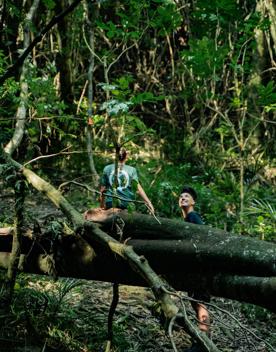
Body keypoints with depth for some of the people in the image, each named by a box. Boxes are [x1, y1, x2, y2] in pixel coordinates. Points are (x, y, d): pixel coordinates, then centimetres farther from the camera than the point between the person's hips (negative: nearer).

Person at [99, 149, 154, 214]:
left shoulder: (107, 169, 1)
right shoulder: (132, 170, -2)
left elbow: (103, 188, 4)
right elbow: (138, 188, -11)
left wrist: (102, 204, 15)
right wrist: (148, 202, -12)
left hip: (110, 203, 1)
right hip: (127, 203, -1)